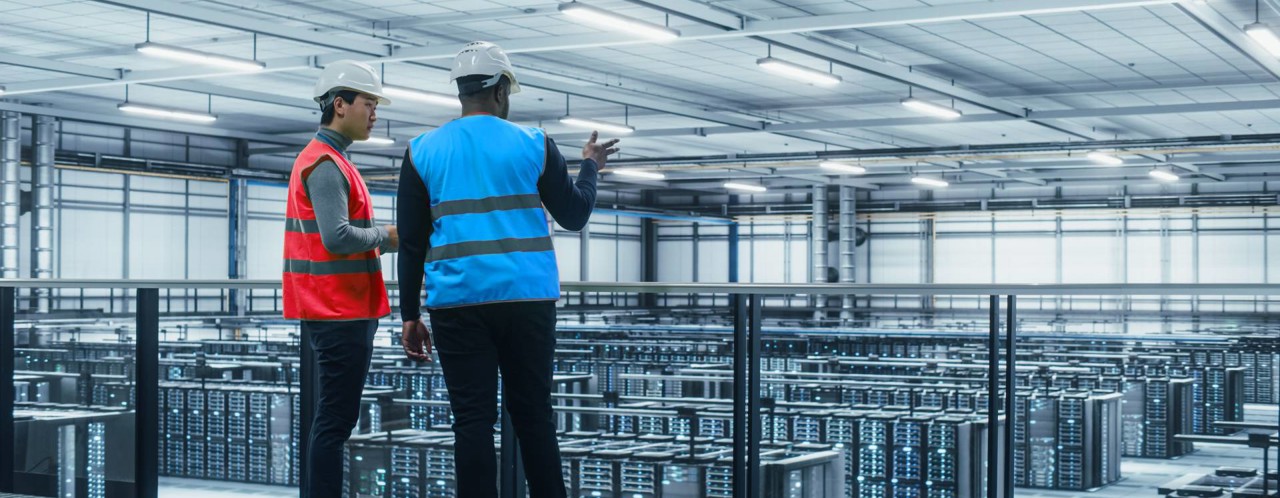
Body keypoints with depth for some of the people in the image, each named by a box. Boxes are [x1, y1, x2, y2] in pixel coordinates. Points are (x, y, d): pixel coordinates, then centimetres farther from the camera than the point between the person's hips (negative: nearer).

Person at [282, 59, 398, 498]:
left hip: (336, 312, 10)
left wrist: (397, 239, 7)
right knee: (336, 421, -8)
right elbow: (337, 236, -24)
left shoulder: (329, 160, 19)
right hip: (340, 313, -10)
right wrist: (384, 236, -8)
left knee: (330, 420, 13)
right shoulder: (326, 164, -13)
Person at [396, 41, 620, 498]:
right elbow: (574, 215, 9)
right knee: (533, 416, 8)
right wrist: (591, 167, 26)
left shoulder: (423, 151, 6)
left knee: (472, 420, 0)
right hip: (527, 300, 0)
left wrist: (409, 315, 9)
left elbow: (412, 241, 5)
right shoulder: (533, 144, 3)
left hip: (458, 303, 0)